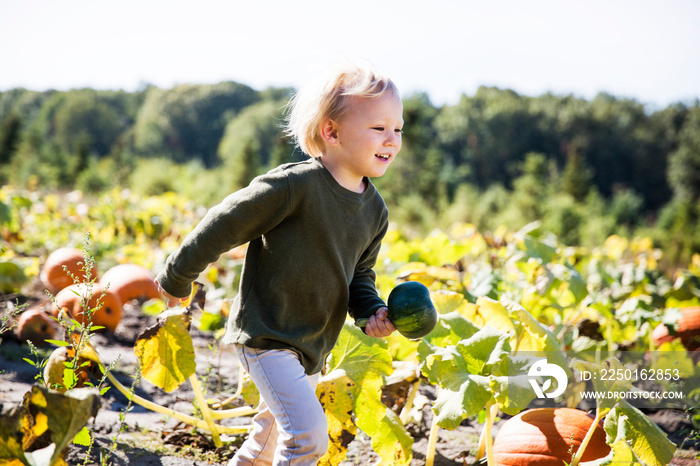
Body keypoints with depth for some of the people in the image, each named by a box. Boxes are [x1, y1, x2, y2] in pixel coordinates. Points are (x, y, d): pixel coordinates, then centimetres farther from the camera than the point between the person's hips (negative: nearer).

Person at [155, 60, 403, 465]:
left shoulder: (375, 211, 2)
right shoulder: (294, 186, -22)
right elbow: (224, 225, -14)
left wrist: (372, 311, -6)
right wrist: (178, 279, -4)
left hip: (312, 347, 8)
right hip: (266, 336, -8)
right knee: (309, 433, -20)